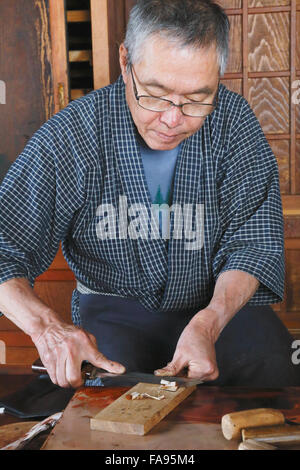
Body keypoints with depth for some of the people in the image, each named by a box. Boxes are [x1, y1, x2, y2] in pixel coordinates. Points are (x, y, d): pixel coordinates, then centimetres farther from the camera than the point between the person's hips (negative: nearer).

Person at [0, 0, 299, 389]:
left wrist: (208, 324, -28)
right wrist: (46, 324, -36)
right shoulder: (69, 137, -18)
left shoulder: (234, 122, -12)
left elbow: (255, 243, -9)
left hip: (222, 302, 2)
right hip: (116, 305, -1)